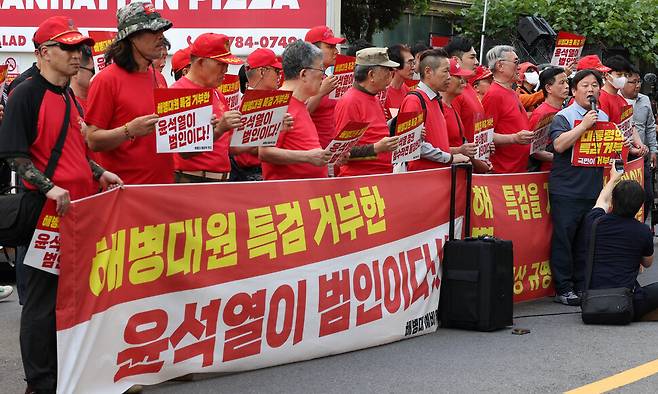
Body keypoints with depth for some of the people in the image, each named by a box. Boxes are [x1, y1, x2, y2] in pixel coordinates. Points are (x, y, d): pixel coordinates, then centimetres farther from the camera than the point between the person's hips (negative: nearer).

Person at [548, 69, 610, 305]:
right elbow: (559, 145, -21)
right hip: (567, 189, -6)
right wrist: (583, 125, -21)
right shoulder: (564, 116, -5)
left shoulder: (604, 118, 15)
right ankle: (563, 289, 2)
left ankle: (583, 285, 18)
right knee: (564, 239, -3)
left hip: (594, 188, 6)